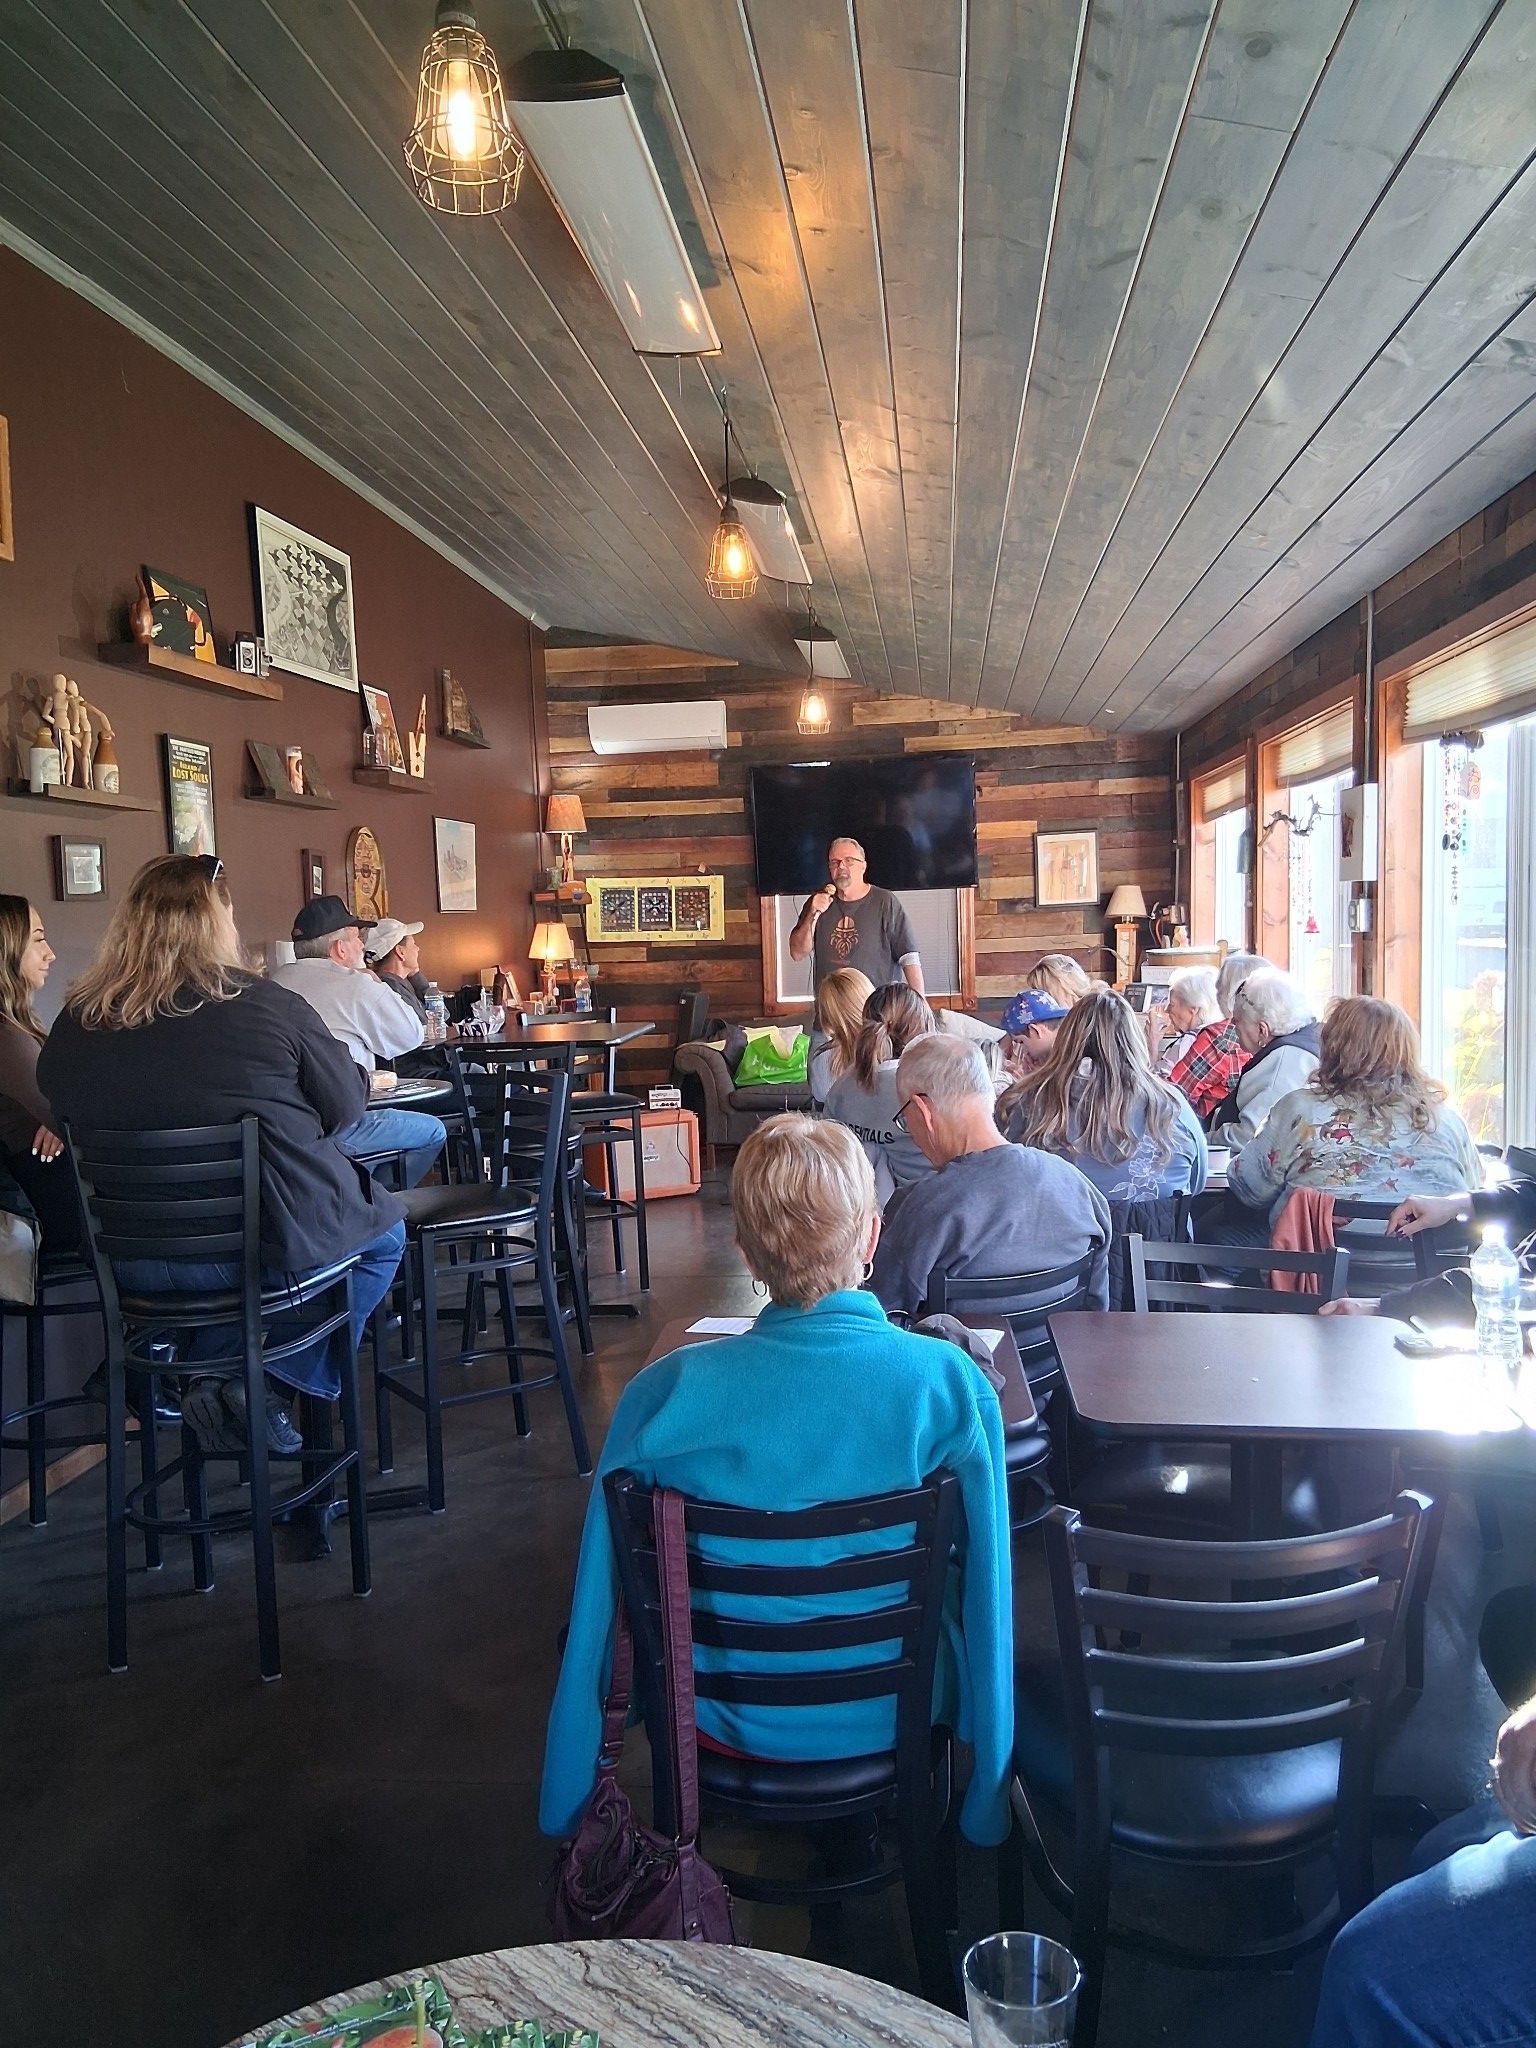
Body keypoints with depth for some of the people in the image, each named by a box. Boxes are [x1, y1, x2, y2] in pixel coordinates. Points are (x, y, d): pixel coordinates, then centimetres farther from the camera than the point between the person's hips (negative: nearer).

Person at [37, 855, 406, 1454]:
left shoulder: (76, 1022, -5)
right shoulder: (269, 1005, -17)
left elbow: (60, 1118, 12)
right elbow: (345, 1106, -5)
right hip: (276, 1245, -5)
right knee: (384, 1229, 23)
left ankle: (212, 1369, 20)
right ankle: (274, 1378, 11)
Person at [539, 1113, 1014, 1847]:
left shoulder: (662, 1392, -22)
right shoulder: (950, 1382, -23)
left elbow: (603, 1587, -11)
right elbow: (986, 1585, -14)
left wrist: (569, 1802, 7)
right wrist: (986, 1795, 4)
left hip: (729, 1722, 0)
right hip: (892, 1721, 0)